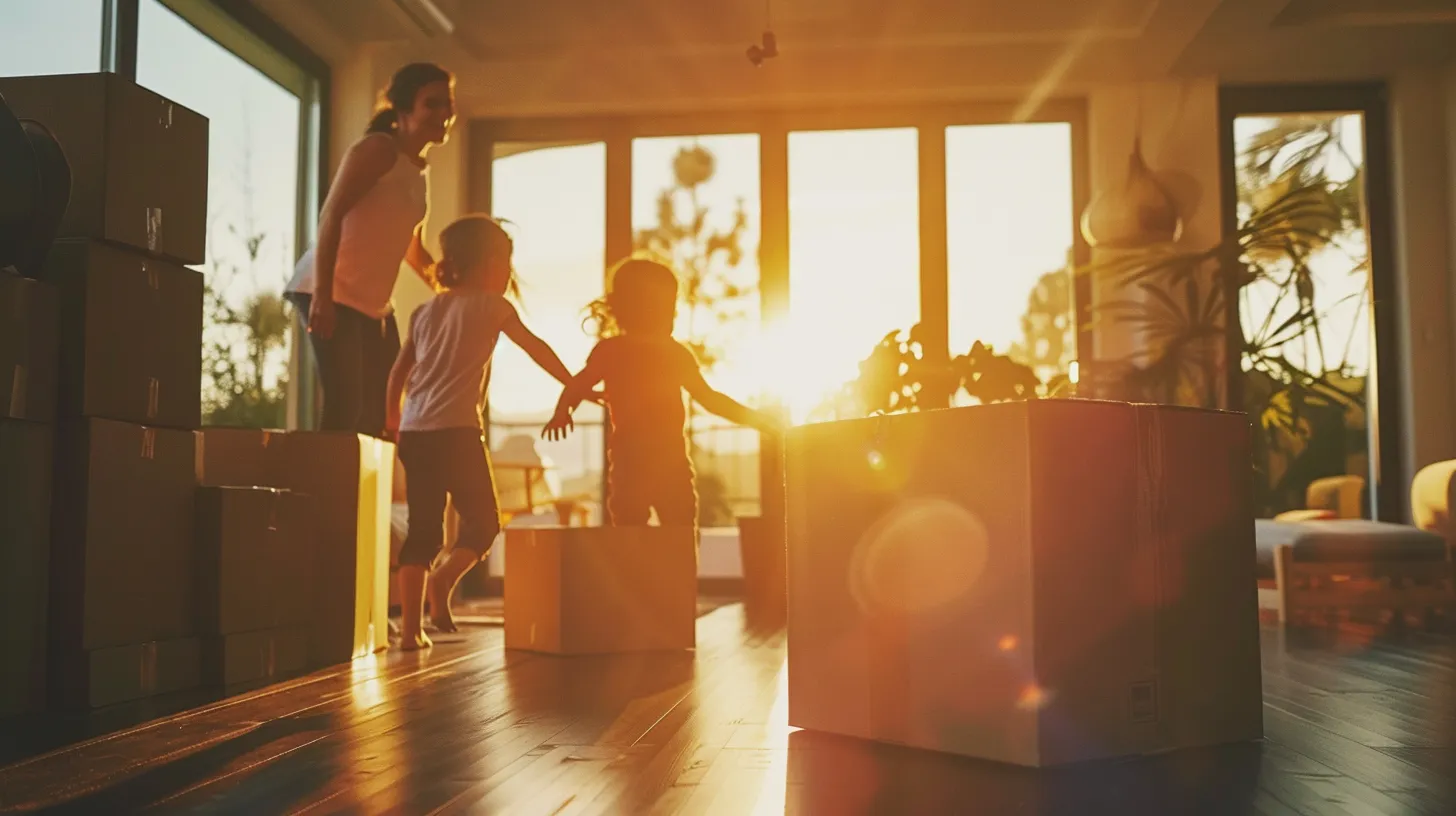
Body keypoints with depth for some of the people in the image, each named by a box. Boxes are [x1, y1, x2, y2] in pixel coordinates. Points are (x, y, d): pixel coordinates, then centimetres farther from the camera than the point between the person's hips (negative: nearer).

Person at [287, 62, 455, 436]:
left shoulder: (419, 171, 15)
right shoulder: (378, 149, -9)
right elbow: (331, 215, -18)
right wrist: (323, 293, -26)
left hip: (376, 302, 9)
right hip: (333, 292, -9)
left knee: (380, 411, 8)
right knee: (345, 403, -13)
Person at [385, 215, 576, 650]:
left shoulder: (426, 310, 18)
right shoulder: (492, 305, 3)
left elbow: (400, 369, 17)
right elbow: (536, 347, 7)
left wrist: (391, 417, 27)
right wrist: (574, 385, 17)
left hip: (413, 432, 6)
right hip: (456, 430, -5)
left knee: (422, 529, 9)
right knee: (483, 522, 6)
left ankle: (411, 626, 4)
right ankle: (443, 578, -21)